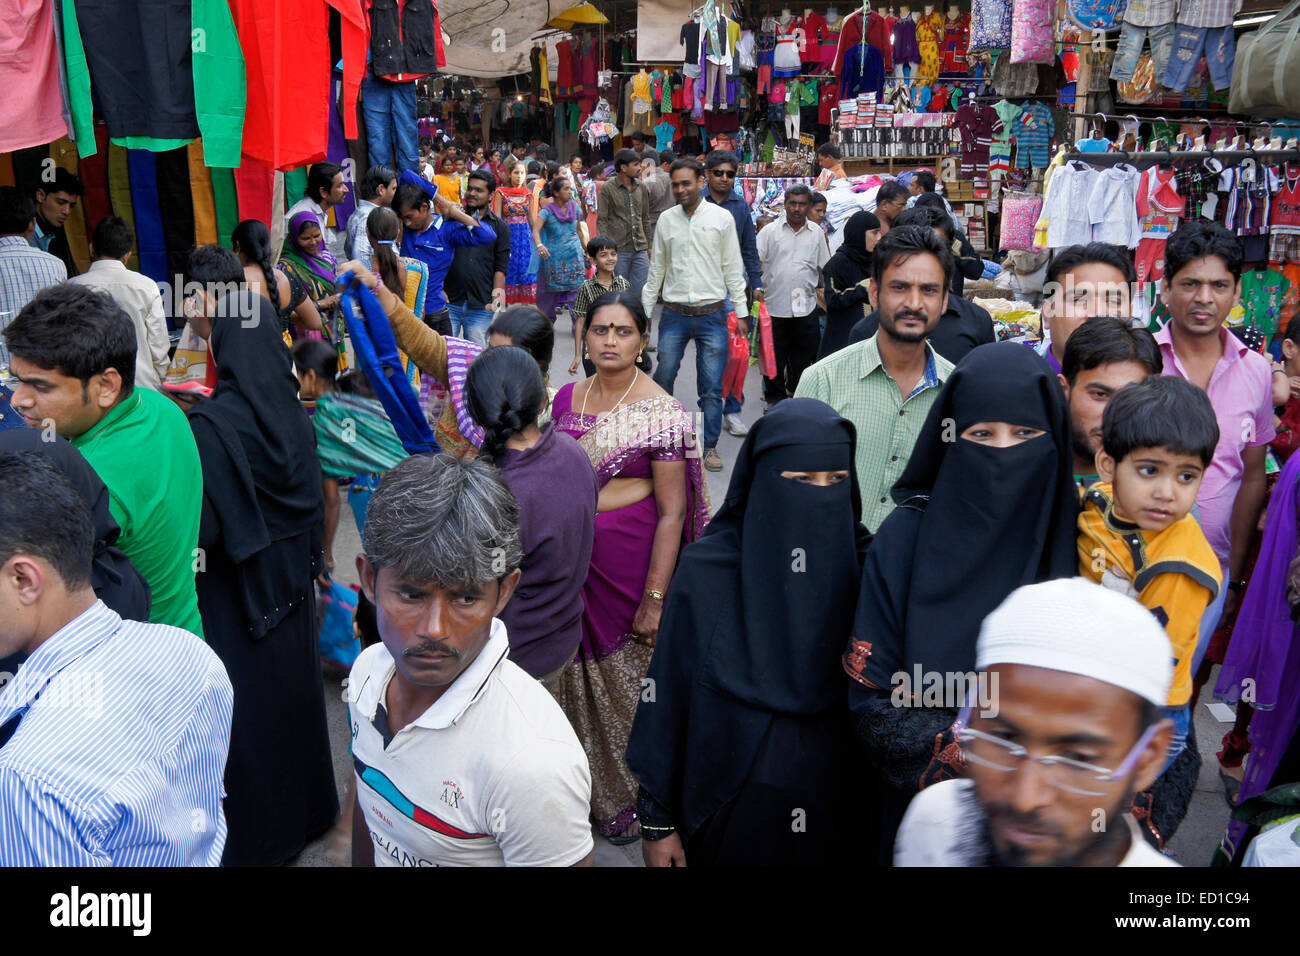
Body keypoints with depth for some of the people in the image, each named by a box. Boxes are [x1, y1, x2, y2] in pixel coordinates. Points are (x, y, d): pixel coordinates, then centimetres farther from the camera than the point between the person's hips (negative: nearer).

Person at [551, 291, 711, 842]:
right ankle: (584, 787, 36)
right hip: (574, 556, 5)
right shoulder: (567, 398, 5)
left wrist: (655, 599, -16)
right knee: (578, 670, 14)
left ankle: (629, 796, 30)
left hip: (632, 559, -5)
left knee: (626, 677, 6)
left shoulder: (662, 413, -12)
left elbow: (672, 513, -13)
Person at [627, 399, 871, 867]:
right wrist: (657, 818, -6)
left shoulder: (863, 564, -9)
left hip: (829, 808, 2)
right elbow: (668, 695, -10)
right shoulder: (707, 572, -15)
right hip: (727, 805, -2)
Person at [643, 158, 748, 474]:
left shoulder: (722, 217, 0)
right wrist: (645, 309, 11)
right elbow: (657, 268, 13)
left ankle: (710, 445, 14)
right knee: (662, 380, 5)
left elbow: (733, 268, 3)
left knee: (712, 388, 2)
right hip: (674, 314, 2)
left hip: (712, 314, -2)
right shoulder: (666, 219, 6)